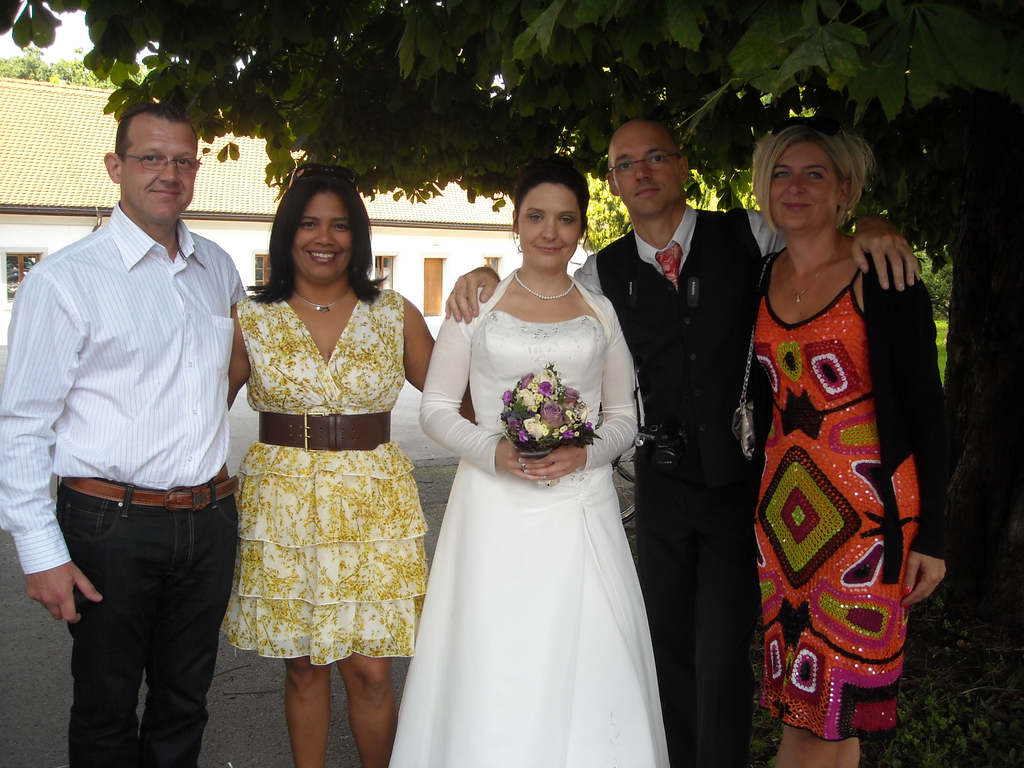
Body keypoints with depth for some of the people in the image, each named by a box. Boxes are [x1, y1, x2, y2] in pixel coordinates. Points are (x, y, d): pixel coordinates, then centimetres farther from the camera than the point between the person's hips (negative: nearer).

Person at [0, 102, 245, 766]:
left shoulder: (218, 269, 8)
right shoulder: (65, 280, -10)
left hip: (210, 519, 5)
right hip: (112, 527, -5)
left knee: (185, 703, 18)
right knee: (107, 711, 10)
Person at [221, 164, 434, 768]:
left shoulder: (395, 315, 4)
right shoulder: (251, 321, 1)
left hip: (372, 507, 0)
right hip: (283, 506, 0)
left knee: (370, 670, 1)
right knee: (304, 667, 10)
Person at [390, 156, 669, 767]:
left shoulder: (601, 313, 10)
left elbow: (624, 418, 12)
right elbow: (436, 407, 4)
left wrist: (583, 454, -9)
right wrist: (494, 452, -13)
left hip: (581, 507, 1)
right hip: (496, 509, -1)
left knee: (584, 665, 2)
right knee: (491, 669, 0)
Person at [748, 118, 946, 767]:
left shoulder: (885, 277, -7)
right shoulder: (758, 278, 7)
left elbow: (927, 410, -6)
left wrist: (930, 534, -8)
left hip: (868, 507, -4)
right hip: (783, 505, 5)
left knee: (836, 694, -1)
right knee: (809, 693, 10)